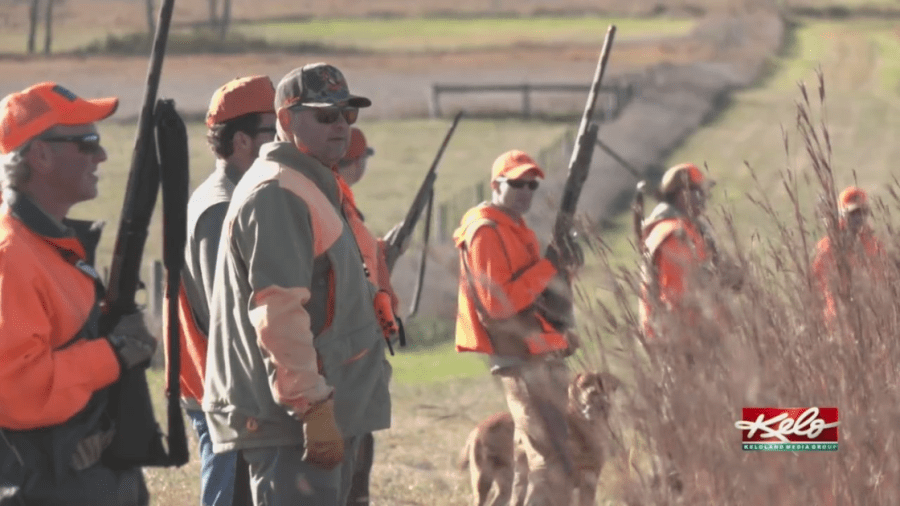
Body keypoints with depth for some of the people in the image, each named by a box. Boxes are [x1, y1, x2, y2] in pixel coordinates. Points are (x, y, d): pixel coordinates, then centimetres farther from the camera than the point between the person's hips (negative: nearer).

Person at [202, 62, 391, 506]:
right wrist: (314, 407, -26)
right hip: (294, 420, -11)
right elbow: (278, 313, -23)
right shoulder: (277, 194, -14)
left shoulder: (309, 187, 20)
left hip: (321, 415, 11)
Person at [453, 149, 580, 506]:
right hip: (522, 360, -10)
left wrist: (561, 271, 4)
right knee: (553, 464, -15)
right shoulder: (486, 232, -13)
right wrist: (549, 270, -20)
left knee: (532, 460, 14)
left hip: (542, 358, 10)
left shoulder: (517, 230, 19)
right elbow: (496, 302, -21)